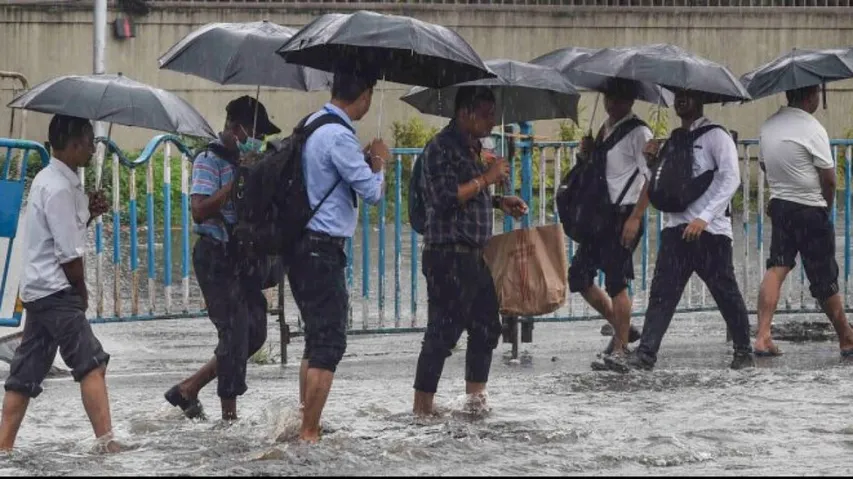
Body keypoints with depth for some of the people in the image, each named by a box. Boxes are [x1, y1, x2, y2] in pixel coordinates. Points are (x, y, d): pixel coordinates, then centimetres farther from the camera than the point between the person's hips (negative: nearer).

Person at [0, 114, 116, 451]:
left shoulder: (49, 180, 15)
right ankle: (106, 443, -19)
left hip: (38, 289, 10)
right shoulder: (60, 188, -16)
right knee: (92, 363, -14)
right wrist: (82, 292, -3)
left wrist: (89, 213, 6)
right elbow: (69, 254, -17)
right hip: (56, 291, -10)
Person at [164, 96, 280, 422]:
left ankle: (187, 390, 18)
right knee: (235, 333, -9)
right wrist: (238, 179, -22)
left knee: (254, 332, 9)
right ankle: (229, 414, -1)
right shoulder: (209, 160, -9)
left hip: (242, 257, 9)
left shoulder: (244, 162, 15)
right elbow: (200, 211, -21)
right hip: (216, 256, -9)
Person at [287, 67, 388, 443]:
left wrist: (363, 158, 20)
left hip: (301, 246, 10)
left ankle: (305, 423, 21)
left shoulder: (312, 123, 10)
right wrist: (379, 161, 3)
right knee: (329, 345, -5)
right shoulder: (339, 136, -19)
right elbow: (372, 192, -15)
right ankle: (309, 434, -5)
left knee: (316, 338, 18)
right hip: (323, 249, -10)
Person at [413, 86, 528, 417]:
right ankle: (422, 405, -3)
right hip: (448, 255, -10)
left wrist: (500, 203, 13)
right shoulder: (441, 147, -12)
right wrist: (486, 178, -17)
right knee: (444, 329, -8)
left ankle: (476, 396, 21)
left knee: (486, 325, 12)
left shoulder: (471, 147, 17)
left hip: (475, 253, 10)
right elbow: (446, 197, -23)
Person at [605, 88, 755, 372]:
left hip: (709, 229, -6)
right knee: (662, 291, -4)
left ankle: (744, 351, 16)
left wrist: (705, 217, -20)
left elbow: (731, 178, -13)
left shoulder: (715, 136, -4)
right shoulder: (675, 138, 19)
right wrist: (654, 160, 5)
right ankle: (645, 354, -10)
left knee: (725, 291, 2)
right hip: (676, 226, 6)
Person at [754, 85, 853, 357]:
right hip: (810, 211, -6)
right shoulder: (812, 129, -16)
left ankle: (762, 336, -10)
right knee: (825, 280, 4)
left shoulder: (768, 126, 5)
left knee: (776, 268, 3)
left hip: (779, 205, 6)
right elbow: (829, 178, -13)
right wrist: (827, 204, 4)